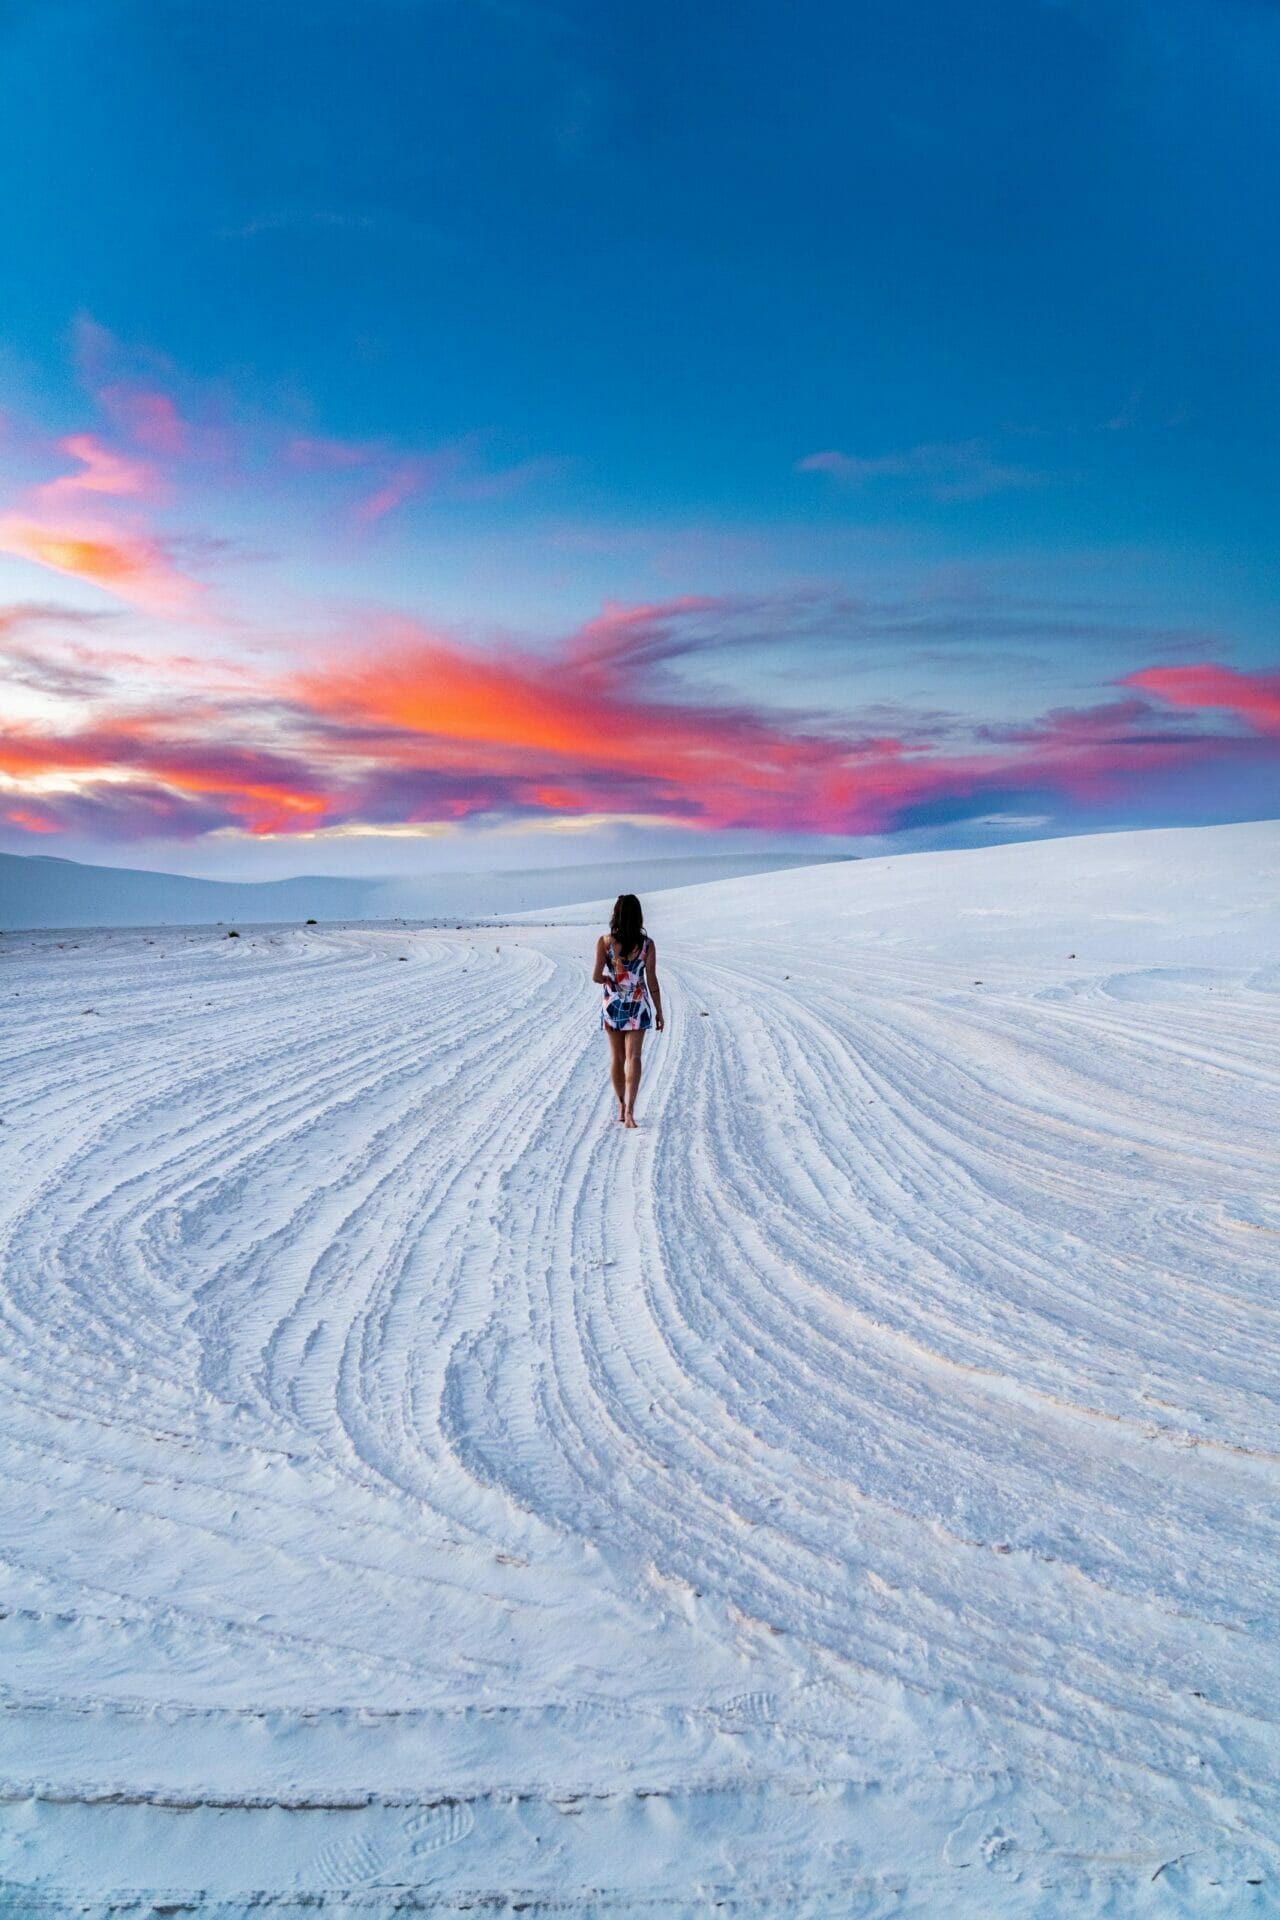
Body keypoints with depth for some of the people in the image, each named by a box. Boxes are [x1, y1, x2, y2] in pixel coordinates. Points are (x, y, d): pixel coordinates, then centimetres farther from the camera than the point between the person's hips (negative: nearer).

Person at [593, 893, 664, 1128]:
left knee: (616, 1057, 15)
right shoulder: (647, 944, -7)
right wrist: (659, 1012, 3)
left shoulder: (605, 941, -8)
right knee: (633, 1057, 0)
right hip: (638, 1005, -1)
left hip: (612, 1005, 1)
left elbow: (596, 977, -12)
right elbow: (652, 982, -5)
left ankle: (621, 1107, 24)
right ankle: (629, 1109, -14)